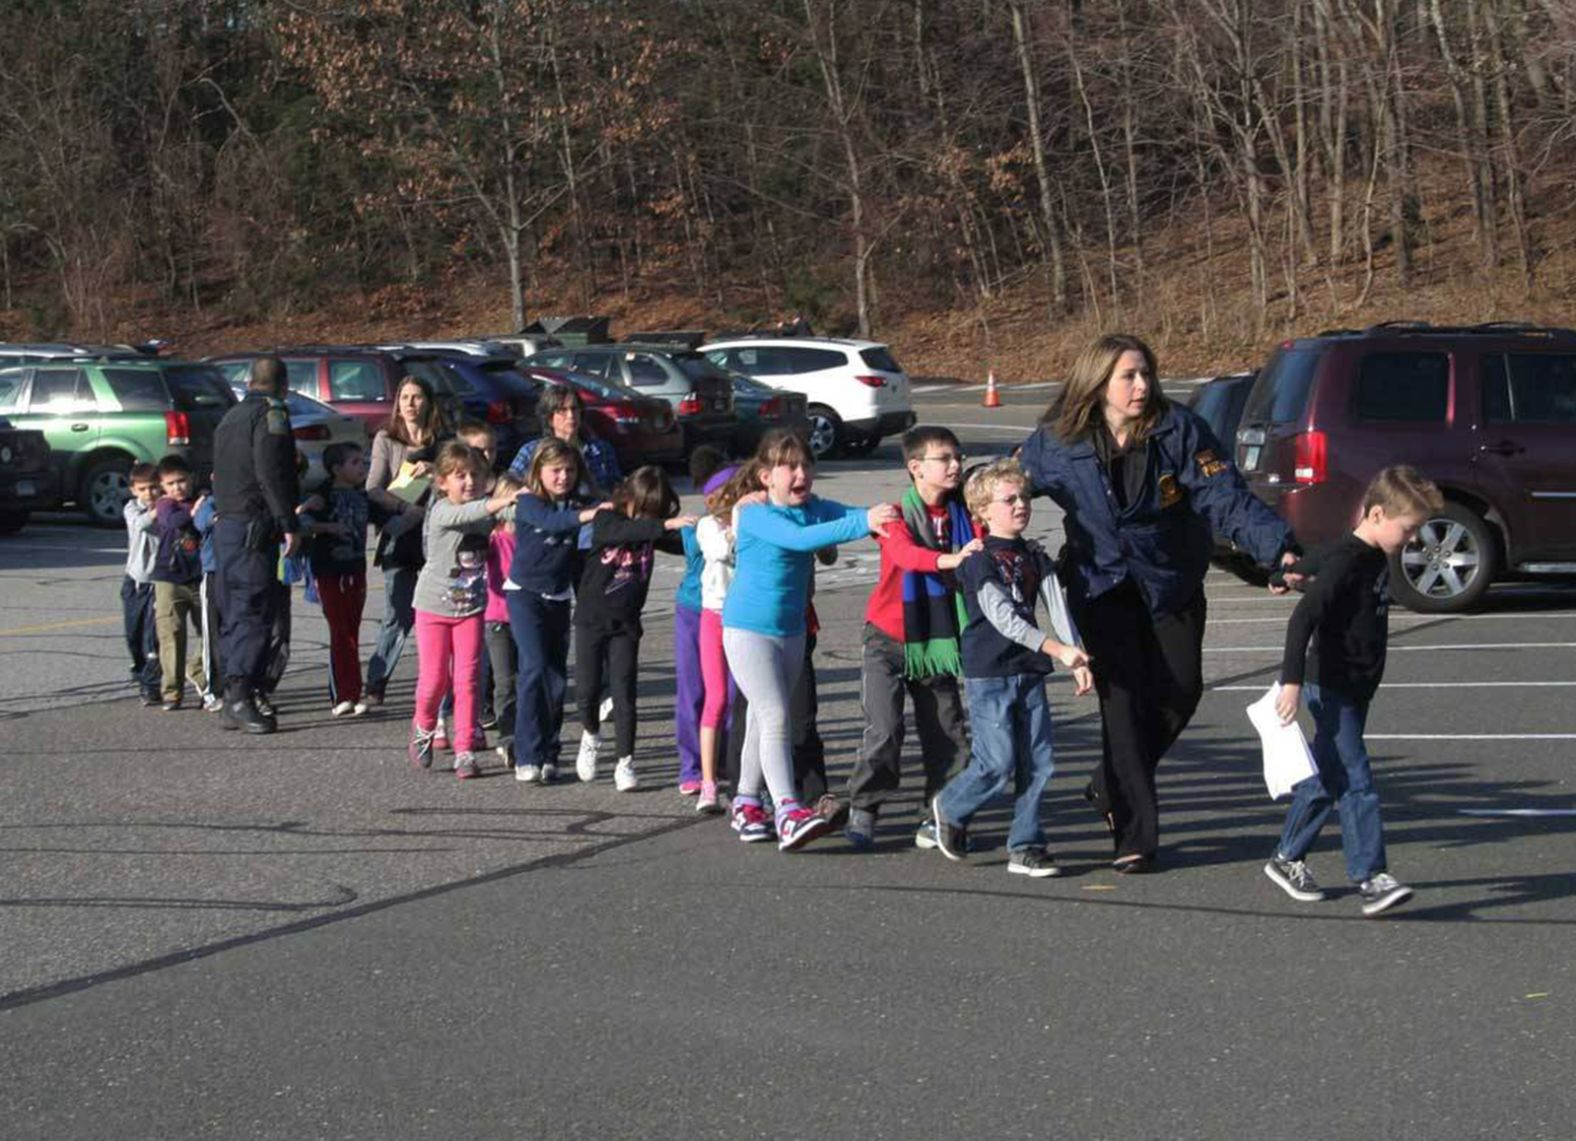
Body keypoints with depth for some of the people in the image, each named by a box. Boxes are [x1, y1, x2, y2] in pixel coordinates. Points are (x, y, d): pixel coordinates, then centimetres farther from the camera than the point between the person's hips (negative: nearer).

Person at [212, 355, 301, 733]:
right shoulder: (271, 414, -7)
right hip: (254, 526, -9)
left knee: (235, 615, 11)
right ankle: (240, 695, -19)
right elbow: (272, 473, -18)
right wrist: (290, 524, -18)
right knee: (255, 613, -11)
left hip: (225, 526, 9)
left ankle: (233, 701, 12)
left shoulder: (230, 418, 22)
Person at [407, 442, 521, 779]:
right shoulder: (441, 512, -17)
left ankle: (465, 751, 2)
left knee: (467, 678, -3)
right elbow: (466, 514, -35)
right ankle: (423, 728, 30)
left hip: (471, 607, 3)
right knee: (434, 678, 1)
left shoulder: (485, 515, 3)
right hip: (434, 606, -3)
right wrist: (503, 501, -49)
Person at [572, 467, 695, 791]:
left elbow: (684, 545, -9)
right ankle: (590, 735, 30)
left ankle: (625, 762, 4)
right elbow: (625, 531, -32)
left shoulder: (651, 530, 1)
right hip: (591, 618, -2)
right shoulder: (606, 520, -10)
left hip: (626, 623, 2)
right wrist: (666, 525, -43)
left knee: (624, 692, -2)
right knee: (587, 689, 1)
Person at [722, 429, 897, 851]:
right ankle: (788, 812, -24)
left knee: (763, 719, 16)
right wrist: (863, 523, -42)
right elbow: (799, 538, -35)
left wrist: (882, 515, -35)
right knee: (774, 716, -16)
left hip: (791, 629, 7)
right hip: (748, 628, -7)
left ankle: (747, 806, 28)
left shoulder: (812, 508, 2)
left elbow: (849, 514, -11)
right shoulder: (755, 514, -19)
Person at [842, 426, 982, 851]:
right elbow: (904, 552, -30)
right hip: (889, 639, -4)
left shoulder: (961, 515, 3)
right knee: (884, 729, -11)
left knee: (946, 733, 2)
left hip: (938, 640, 4)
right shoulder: (897, 514, -10)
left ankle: (937, 819, 13)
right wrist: (949, 559, -48)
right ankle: (862, 811, 5)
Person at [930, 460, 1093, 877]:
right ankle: (950, 807, 19)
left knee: (1038, 761, 1)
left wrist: (1078, 659, -9)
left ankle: (1025, 846, 9)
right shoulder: (979, 561, -10)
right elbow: (1002, 616, -19)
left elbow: (1057, 608, 4)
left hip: (1029, 672, 6)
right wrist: (1056, 649, -27)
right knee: (998, 762, -8)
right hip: (988, 674, -6)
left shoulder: (1035, 557, 10)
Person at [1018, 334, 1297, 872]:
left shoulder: (1179, 430, -13)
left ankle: (1112, 787, 25)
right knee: (1124, 699, -11)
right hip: (1103, 587, -2)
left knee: (1180, 689, -2)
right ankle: (1134, 838, -6)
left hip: (1172, 582, 2)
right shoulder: (1058, 443, -9)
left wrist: (1278, 547, -33)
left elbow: (1227, 499, -18)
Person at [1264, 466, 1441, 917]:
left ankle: (1287, 859, 26)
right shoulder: (1345, 562, -20)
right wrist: (1292, 681, -32)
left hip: (1355, 690, 9)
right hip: (1333, 689, -9)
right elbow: (1303, 619, -27)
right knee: (1355, 782, -12)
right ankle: (1371, 878, -14)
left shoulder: (1375, 558, 9)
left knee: (1325, 776, 15)